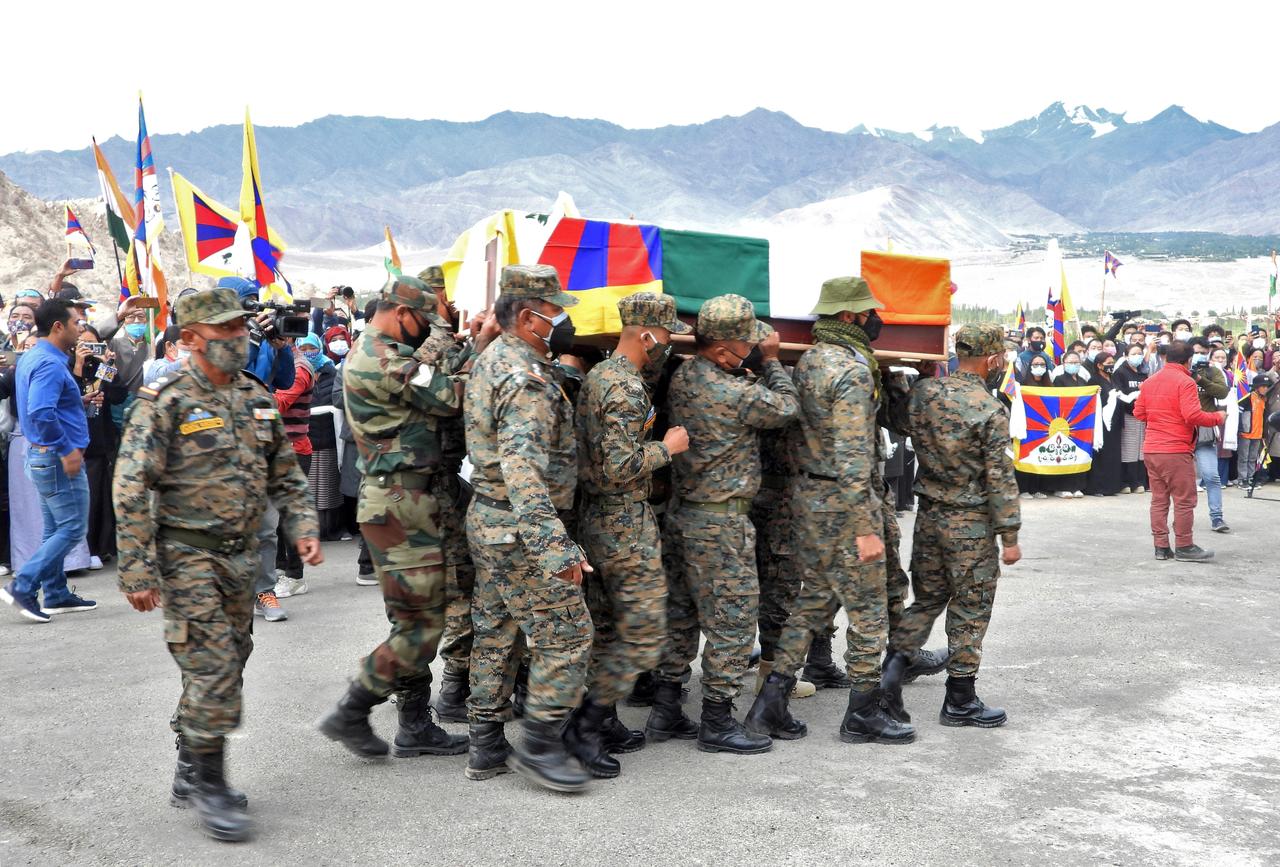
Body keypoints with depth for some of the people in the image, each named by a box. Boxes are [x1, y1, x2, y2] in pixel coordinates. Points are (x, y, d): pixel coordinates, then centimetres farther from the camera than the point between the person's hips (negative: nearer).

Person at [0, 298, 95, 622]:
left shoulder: (32, 358, 12)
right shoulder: (50, 364, -20)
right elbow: (41, 413, -32)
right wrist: (66, 450, -25)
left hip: (43, 455, 10)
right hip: (59, 459, -10)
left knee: (56, 530, 15)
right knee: (72, 529, -4)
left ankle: (56, 595, 21)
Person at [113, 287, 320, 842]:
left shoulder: (257, 400, 9)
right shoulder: (164, 403, -12)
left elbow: (284, 476, 17)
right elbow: (131, 490, -14)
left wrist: (303, 527, 2)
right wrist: (136, 572, -17)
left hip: (240, 556, 7)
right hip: (187, 556, -7)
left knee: (226, 667, 13)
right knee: (214, 672, -10)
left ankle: (190, 774, 28)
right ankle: (209, 787, 3)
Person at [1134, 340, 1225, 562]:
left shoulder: (1150, 382, 9)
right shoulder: (1185, 382, -12)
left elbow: (1139, 413, 14)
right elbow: (1192, 415, -19)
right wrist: (1218, 417, -5)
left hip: (1151, 450, 7)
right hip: (1177, 451, -7)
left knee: (1159, 499, 10)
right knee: (1184, 500, 2)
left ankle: (1161, 547, 12)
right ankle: (1184, 547, 4)